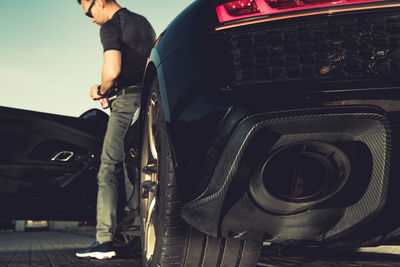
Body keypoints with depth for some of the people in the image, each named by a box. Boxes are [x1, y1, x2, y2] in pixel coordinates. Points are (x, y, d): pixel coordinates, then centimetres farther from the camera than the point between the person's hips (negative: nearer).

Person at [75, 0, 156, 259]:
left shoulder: (111, 27, -4)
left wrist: (101, 90, 4)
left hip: (128, 101, -8)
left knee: (109, 171, -6)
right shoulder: (144, 22, 22)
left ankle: (105, 240, -11)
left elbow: (112, 70, -17)